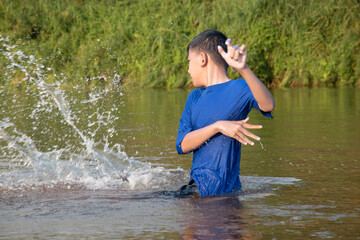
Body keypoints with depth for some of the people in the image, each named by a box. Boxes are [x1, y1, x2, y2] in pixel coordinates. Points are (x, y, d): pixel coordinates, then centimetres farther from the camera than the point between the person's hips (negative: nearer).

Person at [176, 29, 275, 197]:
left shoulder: (238, 89, -8)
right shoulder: (194, 97, 13)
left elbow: (267, 106, -32)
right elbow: (182, 145, -2)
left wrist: (243, 69, -46)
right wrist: (218, 126, -18)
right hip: (197, 185, 7)